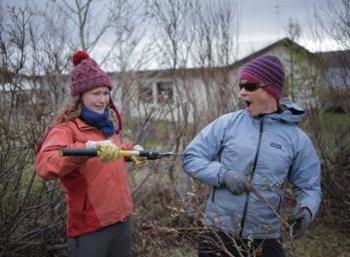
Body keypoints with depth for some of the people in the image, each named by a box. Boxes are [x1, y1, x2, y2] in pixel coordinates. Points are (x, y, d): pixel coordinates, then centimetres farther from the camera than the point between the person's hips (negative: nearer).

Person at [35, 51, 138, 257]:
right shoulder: (67, 129, -13)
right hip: (90, 229, -7)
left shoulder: (108, 125, 9)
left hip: (121, 221, 7)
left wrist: (130, 151, 14)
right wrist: (88, 147, -45)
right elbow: (45, 166, -34)